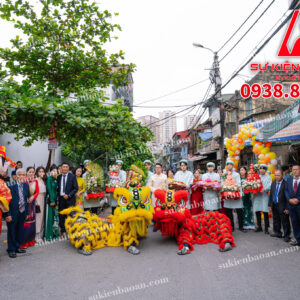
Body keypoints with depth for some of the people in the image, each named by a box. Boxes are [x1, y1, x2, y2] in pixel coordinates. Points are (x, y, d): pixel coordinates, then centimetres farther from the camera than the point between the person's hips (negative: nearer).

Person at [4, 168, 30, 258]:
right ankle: (11, 250, 21)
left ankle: (17, 247, 32)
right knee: (12, 230, 6)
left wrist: (27, 212, 7)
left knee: (20, 230, 16)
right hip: (13, 212, -5)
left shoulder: (26, 185, 3)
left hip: (22, 211, 5)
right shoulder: (12, 186, -14)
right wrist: (8, 214, -17)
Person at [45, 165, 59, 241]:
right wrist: (52, 201, -15)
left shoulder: (55, 179, 11)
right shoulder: (49, 179, -9)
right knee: (49, 216, -2)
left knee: (55, 216, 10)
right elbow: (49, 190, -13)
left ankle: (54, 233, 20)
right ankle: (48, 235, 5)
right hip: (50, 199, -7)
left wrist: (55, 200, 7)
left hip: (54, 199, 7)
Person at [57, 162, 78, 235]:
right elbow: (57, 188, 14)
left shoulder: (72, 176, -1)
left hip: (69, 199, -3)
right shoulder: (58, 177, 9)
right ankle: (62, 231, 19)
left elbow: (76, 188, -4)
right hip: (61, 198, 3)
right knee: (61, 216, 7)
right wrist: (59, 195, 0)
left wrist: (68, 195, -12)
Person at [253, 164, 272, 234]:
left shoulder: (268, 177, 8)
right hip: (256, 196, 3)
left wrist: (264, 189, -24)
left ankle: (266, 228, 4)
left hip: (264, 196, -3)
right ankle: (259, 226, 17)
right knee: (257, 211, 4)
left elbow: (269, 186, -6)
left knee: (265, 212, -5)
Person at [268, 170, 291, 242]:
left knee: (285, 221, 3)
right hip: (274, 206, 7)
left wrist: (287, 208, -15)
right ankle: (278, 233, 31)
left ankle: (286, 236, 15)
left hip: (282, 206, -6)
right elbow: (271, 195, 12)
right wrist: (270, 205, 9)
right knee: (276, 220, 17)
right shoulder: (273, 183, 8)